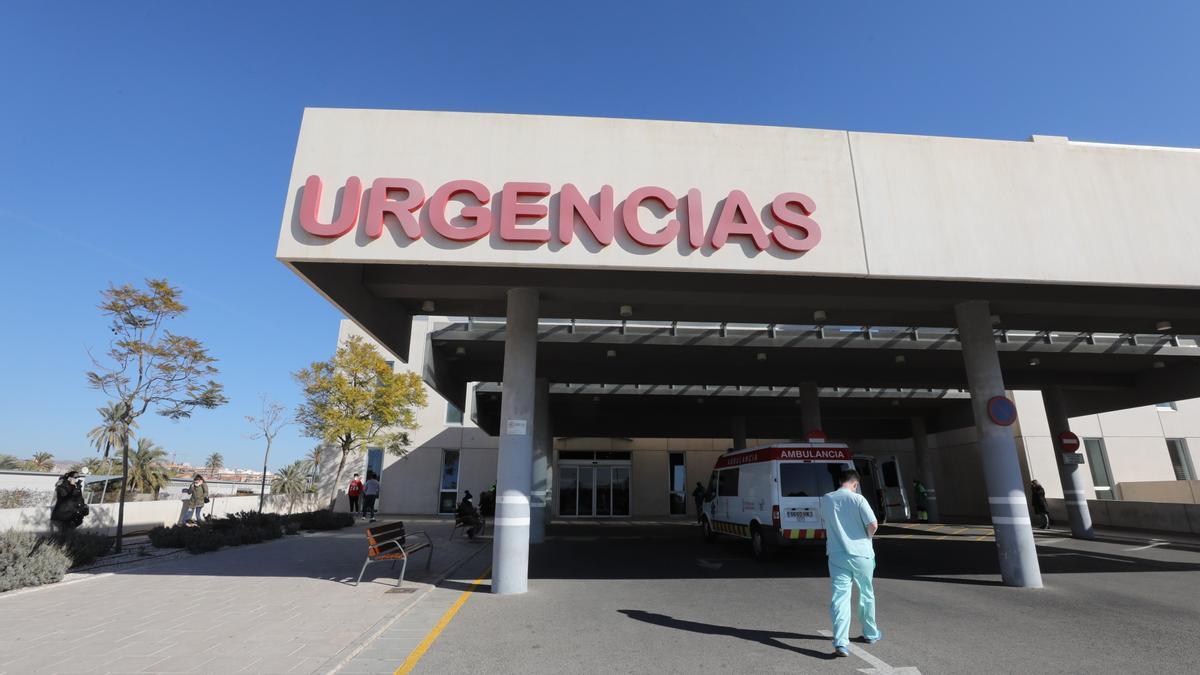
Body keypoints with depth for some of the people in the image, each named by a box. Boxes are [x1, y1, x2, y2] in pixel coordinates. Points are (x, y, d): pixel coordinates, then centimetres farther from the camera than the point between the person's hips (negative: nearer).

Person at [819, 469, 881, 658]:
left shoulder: (825, 500, 3)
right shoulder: (857, 499, -11)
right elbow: (873, 524, -16)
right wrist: (867, 537, 4)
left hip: (837, 555, 1)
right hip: (861, 554, -1)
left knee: (840, 598, -2)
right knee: (866, 595, 20)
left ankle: (841, 643, -13)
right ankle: (870, 634, 37)